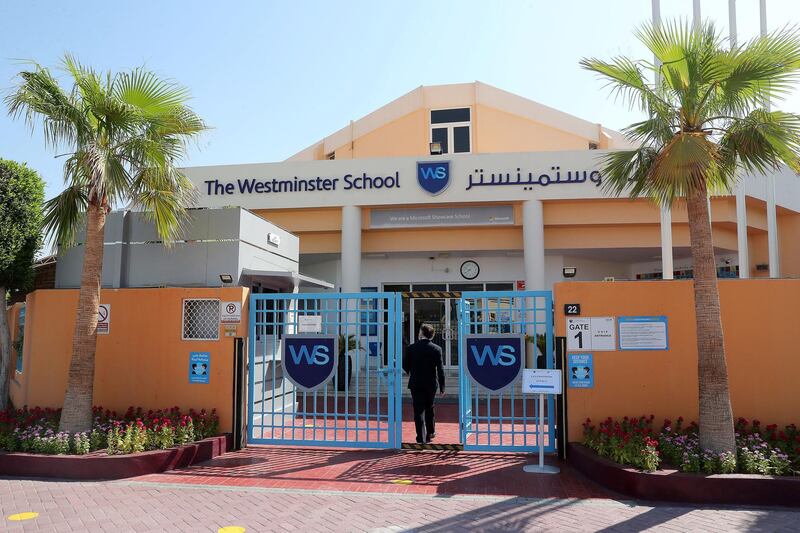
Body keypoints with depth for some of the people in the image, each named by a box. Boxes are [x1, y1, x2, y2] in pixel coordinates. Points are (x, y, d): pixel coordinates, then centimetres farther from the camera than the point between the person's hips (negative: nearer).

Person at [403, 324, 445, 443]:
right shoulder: (436, 349, -7)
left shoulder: (411, 348, -6)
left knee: (418, 410, 3)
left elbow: (405, 365, 1)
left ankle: (420, 437, 0)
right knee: (429, 409, 19)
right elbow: (440, 370, -7)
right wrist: (442, 387, -1)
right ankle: (430, 433, 29)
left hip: (415, 384, -1)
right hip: (431, 384, 1)